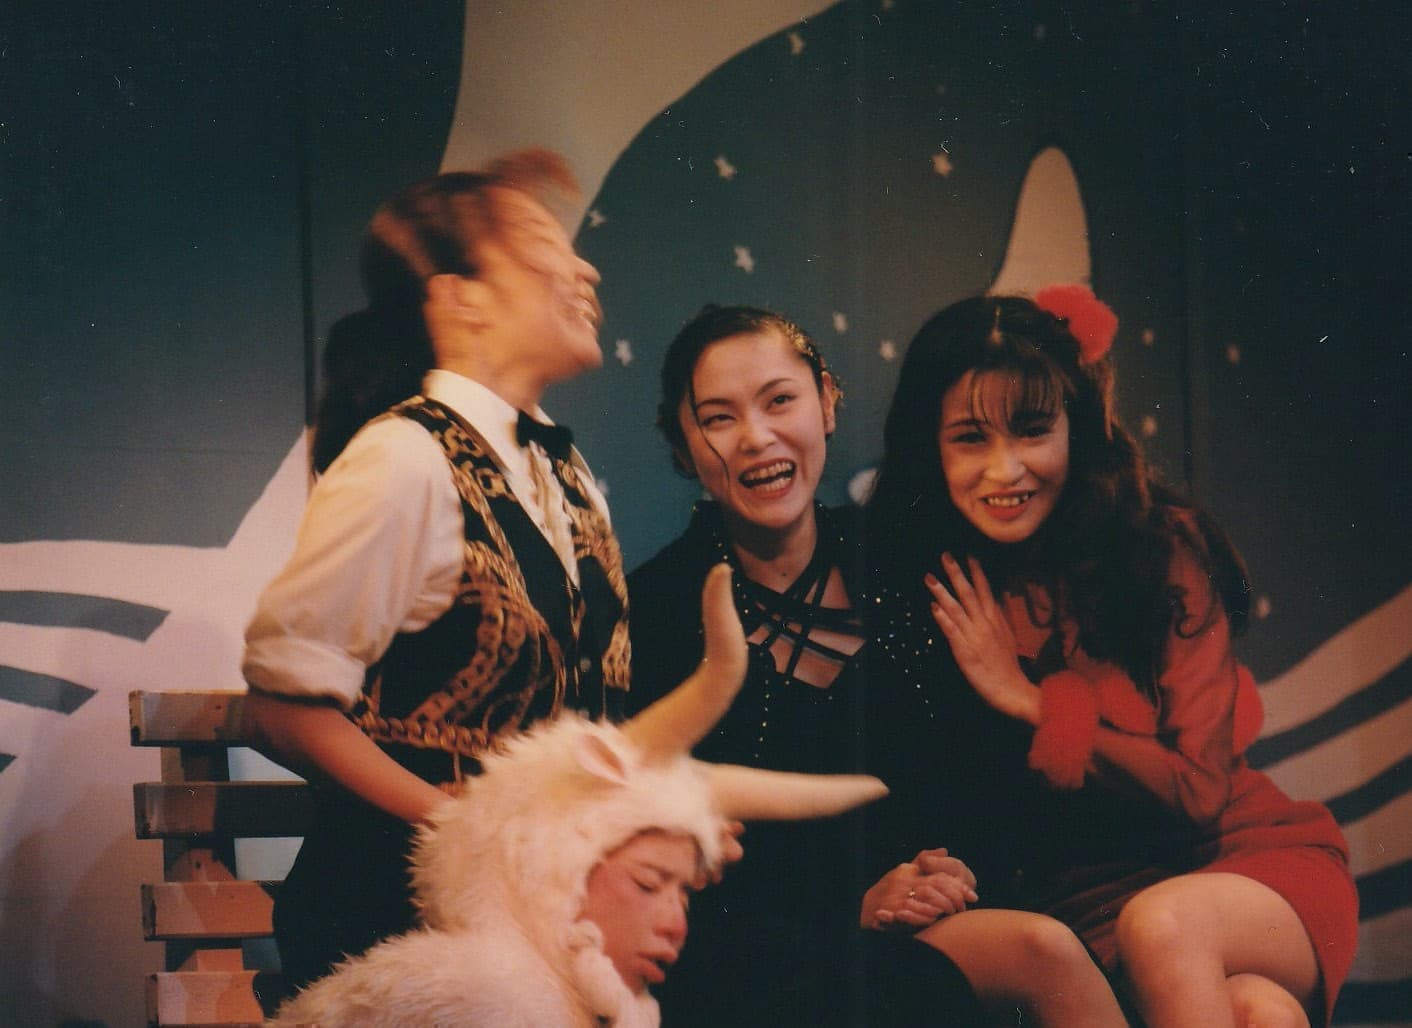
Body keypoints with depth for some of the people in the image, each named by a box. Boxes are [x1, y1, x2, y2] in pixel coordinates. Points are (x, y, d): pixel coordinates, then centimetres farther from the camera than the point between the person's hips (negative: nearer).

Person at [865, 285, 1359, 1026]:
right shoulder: (927, 590, -1)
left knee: (1160, 923, -36)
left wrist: (1030, 702, -11)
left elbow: (1200, 789, -8)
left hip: (1248, 861, 1)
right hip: (1082, 904, -1)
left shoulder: (1163, 548, -5)